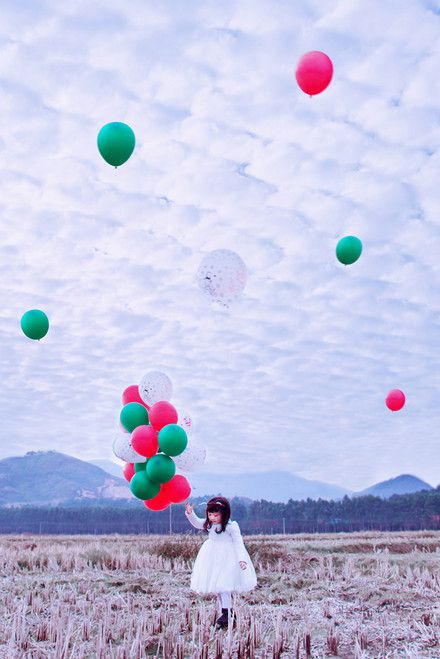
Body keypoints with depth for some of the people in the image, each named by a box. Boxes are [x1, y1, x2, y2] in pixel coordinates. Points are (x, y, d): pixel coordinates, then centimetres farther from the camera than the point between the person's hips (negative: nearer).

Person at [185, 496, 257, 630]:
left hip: (227, 560, -7)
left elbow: (238, 543, -16)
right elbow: (197, 523, 15)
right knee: (216, 588, 10)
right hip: (213, 559, 7)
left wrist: (241, 559, -26)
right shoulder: (209, 524, 1)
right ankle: (228, 612, 20)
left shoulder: (231, 526, -16)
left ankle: (226, 615, -6)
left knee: (223, 586, -13)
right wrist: (190, 513, -3)